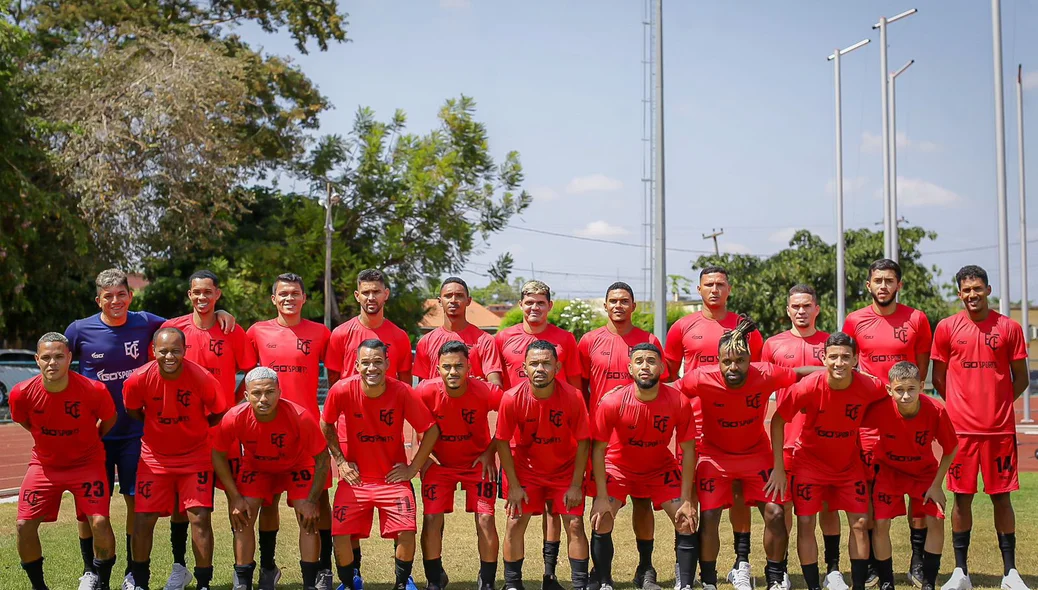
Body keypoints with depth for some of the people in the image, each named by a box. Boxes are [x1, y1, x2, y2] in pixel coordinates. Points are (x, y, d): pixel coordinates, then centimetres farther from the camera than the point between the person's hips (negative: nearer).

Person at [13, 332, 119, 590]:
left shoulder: (94, 390, -23)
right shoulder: (21, 394, -18)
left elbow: (110, 419, -1)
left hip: (86, 462, -2)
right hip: (44, 464, 2)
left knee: (100, 522, -16)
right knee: (25, 525, -7)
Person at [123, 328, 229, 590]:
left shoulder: (203, 379, -21)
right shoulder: (138, 380, -17)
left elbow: (218, 415, -3)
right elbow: (132, 411, 5)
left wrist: (193, 430, 2)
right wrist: (156, 429, 7)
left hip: (196, 457, -1)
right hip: (155, 457, 2)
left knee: (200, 518, -8)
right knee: (143, 519, 1)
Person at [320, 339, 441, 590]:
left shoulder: (402, 392, -18)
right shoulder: (342, 390, -16)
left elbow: (431, 430, -6)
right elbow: (326, 425, 4)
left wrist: (413, 468, -5)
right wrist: (340, 461, 1)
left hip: (393, 476, -1)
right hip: (355, 476, 1)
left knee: (406, 532, -16)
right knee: (340, 534, -8)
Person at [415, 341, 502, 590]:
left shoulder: (486, 392, -25)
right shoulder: (425, 392, -24)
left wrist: (490, 452, -8)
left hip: (478, 463, -1)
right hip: (439, 463, 1)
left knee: (486, 519, -7)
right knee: (431, 519, -5)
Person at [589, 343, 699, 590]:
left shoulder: (679, 402, -24)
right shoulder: (612, 402, -27)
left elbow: (688, 451, -15)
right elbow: (598, 449, -17)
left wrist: (687, 500, -16)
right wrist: (601, 497, -20)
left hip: (661, 468, 1)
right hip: (618, 466, -1)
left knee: (687, 522, -8)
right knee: (601, 522, -15)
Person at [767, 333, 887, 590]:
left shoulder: (870, 387, -21)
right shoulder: (809, 386, -26)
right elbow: (778, 420, -15)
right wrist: (778, 468, -14)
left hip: (849, 463, 2)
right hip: (810, 461, -2)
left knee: (860, 523, 0)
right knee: (806, 523, -5)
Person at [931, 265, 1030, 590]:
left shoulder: (1009, 328, 3)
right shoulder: (946, 327, 2)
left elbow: (1021, 378, 8)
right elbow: (938, 378, 8)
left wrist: (997, 403, 4)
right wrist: (962, 405, 7)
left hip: (1000, 428, 0)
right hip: (961, 428, 0)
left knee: (1002, 496, 5)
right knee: (962, 497, 4)